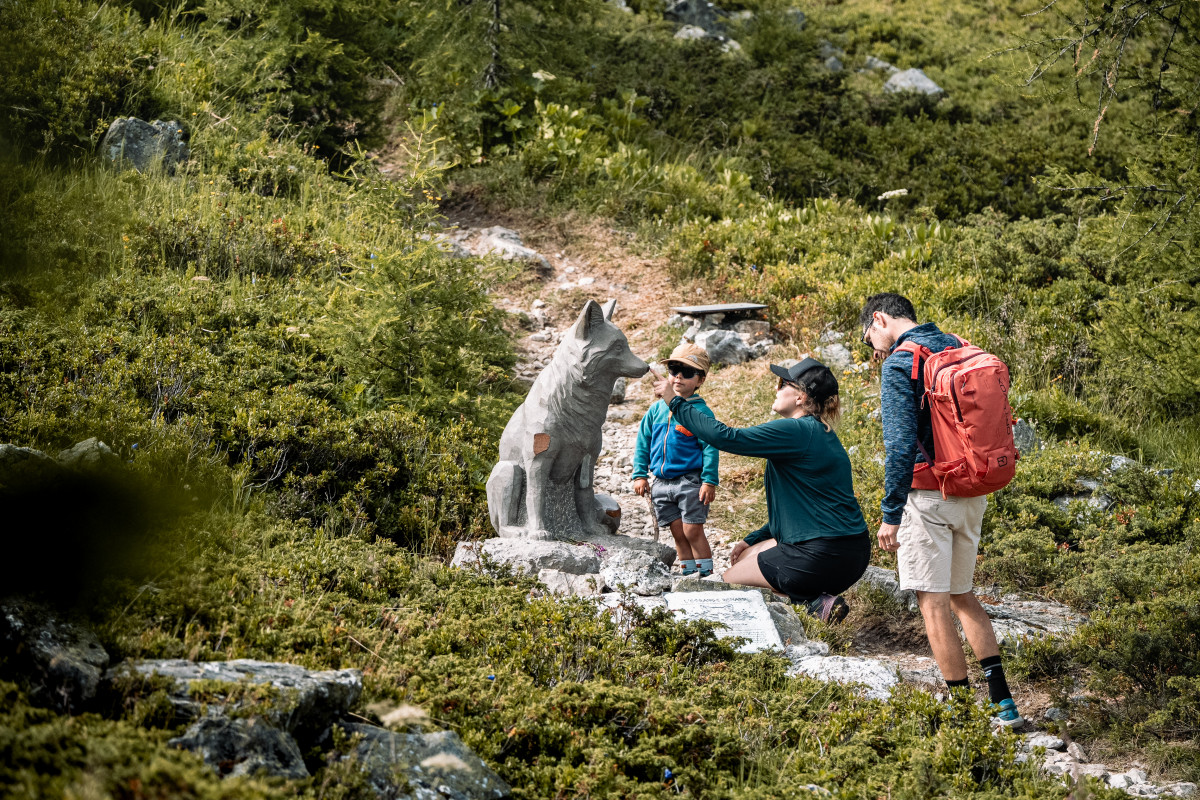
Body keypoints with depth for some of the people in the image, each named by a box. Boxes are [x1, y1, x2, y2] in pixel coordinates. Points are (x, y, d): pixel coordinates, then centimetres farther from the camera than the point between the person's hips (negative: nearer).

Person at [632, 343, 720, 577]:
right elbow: (643, 443, 13)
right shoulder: (657, 409, 7)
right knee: (678, 533, 10)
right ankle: (687, 572, 18)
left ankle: (706, 573, 1)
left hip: (690, 481, -5)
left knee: (693, 531, -7)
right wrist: (640, 475, 7)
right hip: (662, 483, 5)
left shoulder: (701, 411, -7)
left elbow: (710, 448, -9)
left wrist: (709, 481, -14)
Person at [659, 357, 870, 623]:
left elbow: (726, 438, -19)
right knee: (745, 557, 26)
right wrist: (753, 540, 23)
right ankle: (816, 597, 8)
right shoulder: (820, 434, 15)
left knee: (727, 581, 8)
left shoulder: (796, 431, -16)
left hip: (822, 558, -10)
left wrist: (676, 403, -10)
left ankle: (812, 600, -6)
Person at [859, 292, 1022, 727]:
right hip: (972, 493, 8)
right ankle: (1002, 701, 13)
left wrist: (890, 514, -15)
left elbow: (901, 444, -20)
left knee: (934, 604, 0)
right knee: (963, 596, 18)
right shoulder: (957, 348, 11)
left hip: (929, 495, -8)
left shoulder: (899, 363, -13)